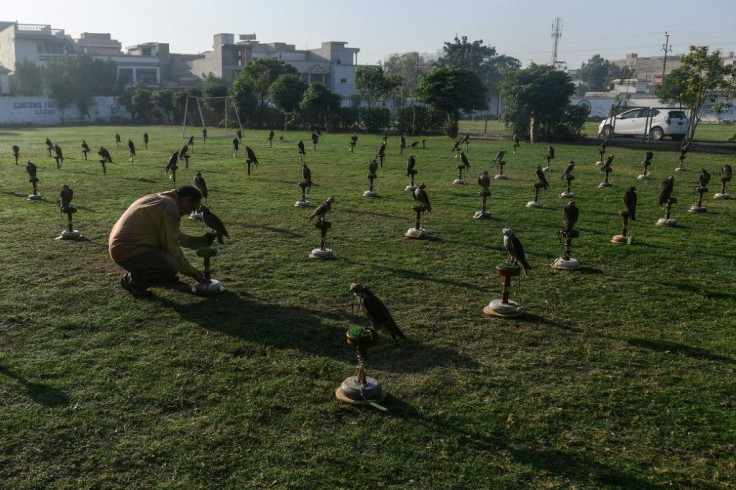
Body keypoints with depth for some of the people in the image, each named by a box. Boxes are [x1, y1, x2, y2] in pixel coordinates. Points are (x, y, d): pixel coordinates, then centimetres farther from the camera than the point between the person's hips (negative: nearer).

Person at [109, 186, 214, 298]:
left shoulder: (161, 198, 13)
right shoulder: (169, 207, -18)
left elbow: (175, 236, 22)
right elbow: (172, 247, -17)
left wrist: (201, 240, 17)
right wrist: (191, 272, -8)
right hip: (126, 251, -11)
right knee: (172, 265, -27)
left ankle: (167, 279, 18)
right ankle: (132, 281, -6)